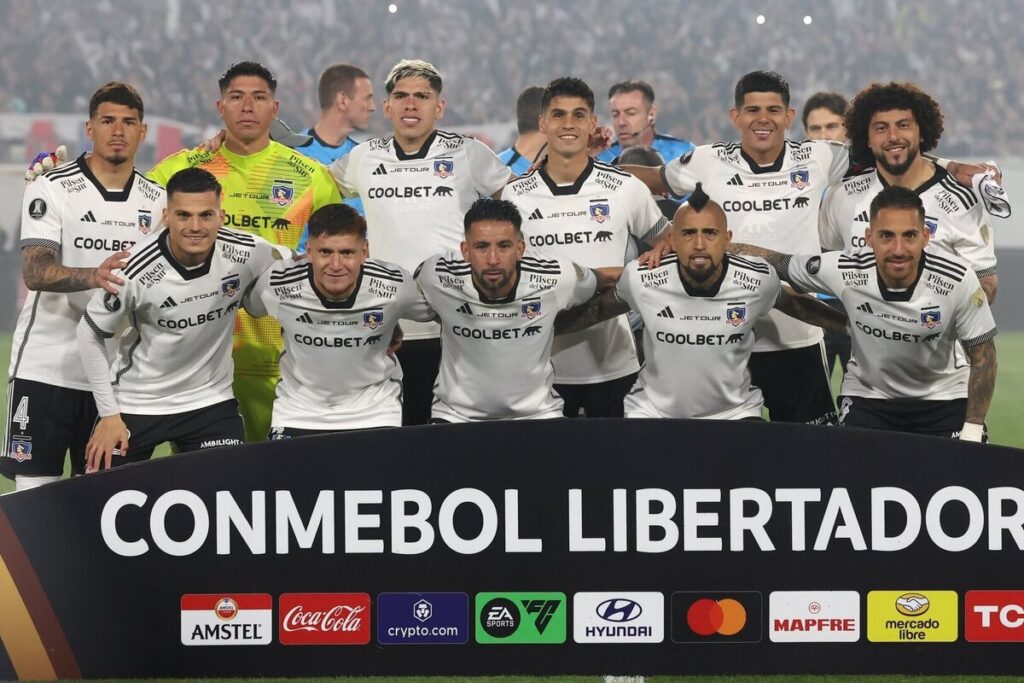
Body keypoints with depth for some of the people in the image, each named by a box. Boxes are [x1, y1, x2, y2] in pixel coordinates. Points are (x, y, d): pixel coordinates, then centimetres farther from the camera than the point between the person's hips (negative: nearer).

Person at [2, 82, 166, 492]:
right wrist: (92, 276, -32)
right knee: (34, 489, -5)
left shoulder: (156, 200, 11)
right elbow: (35, 272, -15)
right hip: (45, 368, -4)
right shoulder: (52, 189, -3)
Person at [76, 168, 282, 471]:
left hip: (211, 401, 2)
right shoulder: (135, 272, -24)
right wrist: (109, 414, -9)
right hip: (135, 403, -2)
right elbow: (90, 334, -10)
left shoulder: (247, 253, -17)